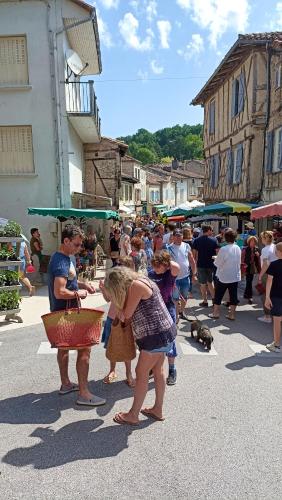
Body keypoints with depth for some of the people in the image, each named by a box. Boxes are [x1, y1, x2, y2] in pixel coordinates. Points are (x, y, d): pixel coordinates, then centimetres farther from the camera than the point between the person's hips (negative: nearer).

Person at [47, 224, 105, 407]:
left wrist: (82, 284, 6)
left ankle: (66, 383, 34)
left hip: (62, 312, 11)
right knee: (84, 349, -7)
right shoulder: (61, 262, -24)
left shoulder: (64, 258, 8)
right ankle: (84, 393, 0)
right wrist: (78, 293, -17)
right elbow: (59, 292, -31)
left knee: (64, 346, 19)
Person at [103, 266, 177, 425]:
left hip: (157, 335, -10)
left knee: (142, 373, 2)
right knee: (158, 370, 18)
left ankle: (133, 415, 16)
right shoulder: (142, 281, 11)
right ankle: (158, 410, 33)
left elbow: (127, 314, -13)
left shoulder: (135, 285, -17)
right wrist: (122, 312, -5)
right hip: (162, 333, 10)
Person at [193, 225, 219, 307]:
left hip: (201, 265, -1)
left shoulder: (197, 240, -4)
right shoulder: (214, 240, -5)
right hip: (211, 264, 1)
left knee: (203, 283, 8)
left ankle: (205, 302, 13)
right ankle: (213, 298, 15)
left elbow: (194, 253, -4)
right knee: (210, 282, 20)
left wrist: (195, 262, 8)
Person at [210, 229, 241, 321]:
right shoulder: (238, 249, -3)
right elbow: (239, 262, 10)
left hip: (223, 277, -4)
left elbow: (217, 264, -14)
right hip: (235, 276, 5)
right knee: (233, 295, 11)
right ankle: (232, 314, 17)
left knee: (218, 295, 11)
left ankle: (215, 313, 20)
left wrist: (216, 258, 5)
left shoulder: (223, 249, -21)